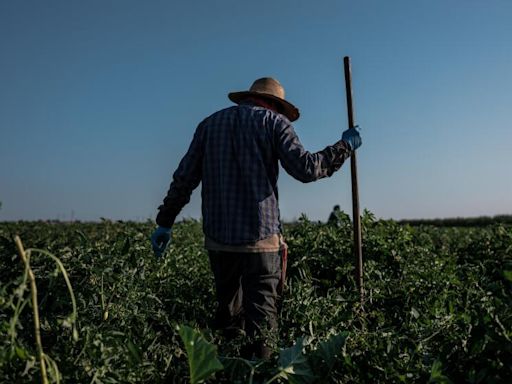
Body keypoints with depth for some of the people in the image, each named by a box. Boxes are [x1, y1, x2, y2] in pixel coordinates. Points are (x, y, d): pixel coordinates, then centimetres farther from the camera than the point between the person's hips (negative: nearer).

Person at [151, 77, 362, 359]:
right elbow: (305, 169, -9)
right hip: (260, 237, -4)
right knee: (261, 314, 1)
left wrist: (165, 222, 15)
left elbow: (184, 178, 11)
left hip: (218, 237, 4)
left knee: (228, 307, 18)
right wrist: (345, 146, 4)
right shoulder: (273, 122, 3)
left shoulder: (209, 124, 15)